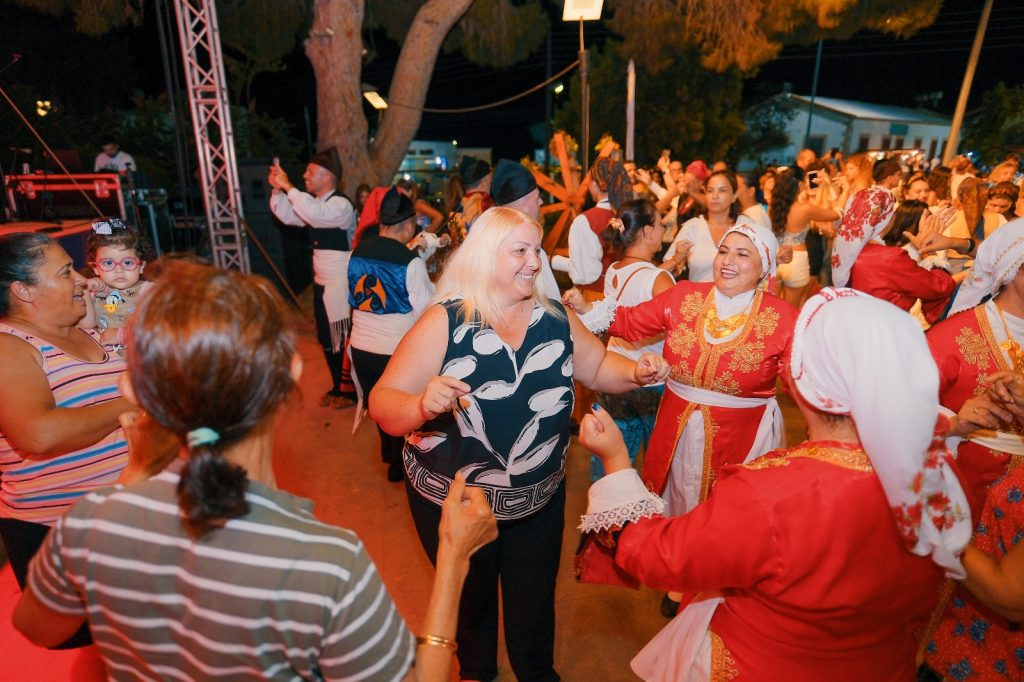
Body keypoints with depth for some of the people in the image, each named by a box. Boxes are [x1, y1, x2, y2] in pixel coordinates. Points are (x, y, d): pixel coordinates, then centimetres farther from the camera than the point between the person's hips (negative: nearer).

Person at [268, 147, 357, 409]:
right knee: (326, 338, 16)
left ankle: (350, 391, 18)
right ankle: (338, 387, 31)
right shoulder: (315, 204, 11)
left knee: (343, 338, 2)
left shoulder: (341, 205, -16)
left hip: (340, 284, -9)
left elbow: (314, 215, -34)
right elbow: (288, 215, 18)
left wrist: (288, 186, -27)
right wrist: (277, 190, 4)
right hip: (322, 282, 9)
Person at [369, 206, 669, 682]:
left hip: (539, 499, 3)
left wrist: (636, 372, -13)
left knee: (534, 601, 23)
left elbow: (599, 368, 7)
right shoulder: (444, 322, -18)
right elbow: (383, 405, -19)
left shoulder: (555, 319, -5)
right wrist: (423, 406, -40)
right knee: (470, 598, 24)